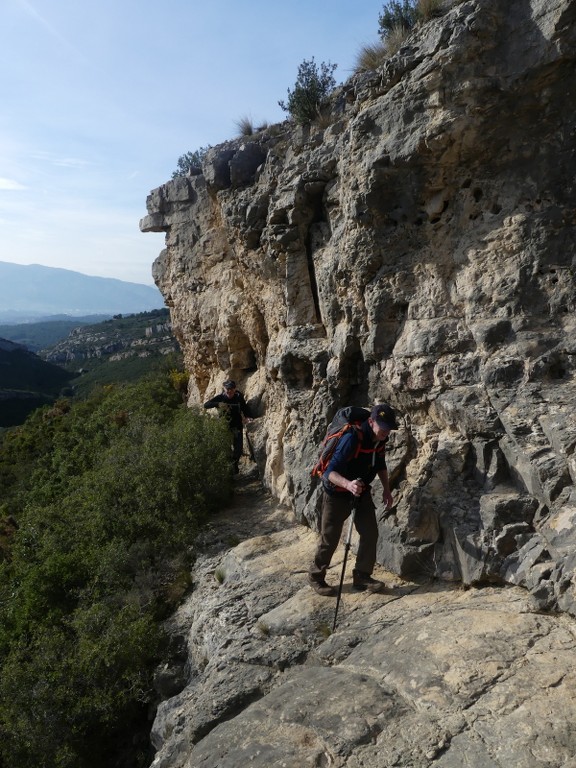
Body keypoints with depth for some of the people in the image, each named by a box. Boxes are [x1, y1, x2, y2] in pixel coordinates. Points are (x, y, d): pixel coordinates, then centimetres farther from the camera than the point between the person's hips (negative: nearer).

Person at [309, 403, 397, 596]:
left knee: (370, 533, 3)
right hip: (337, 493, -6)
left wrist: (386, 489, 5)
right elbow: (331, 471, -38)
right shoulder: (352, 439, -34)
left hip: (362, 492, 7)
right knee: (330, 537, 4)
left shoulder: (381, 439, -9)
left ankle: (362, 576, 20)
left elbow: (380, 464, 12)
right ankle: (316, 576, 24)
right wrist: (347, 484, -56)